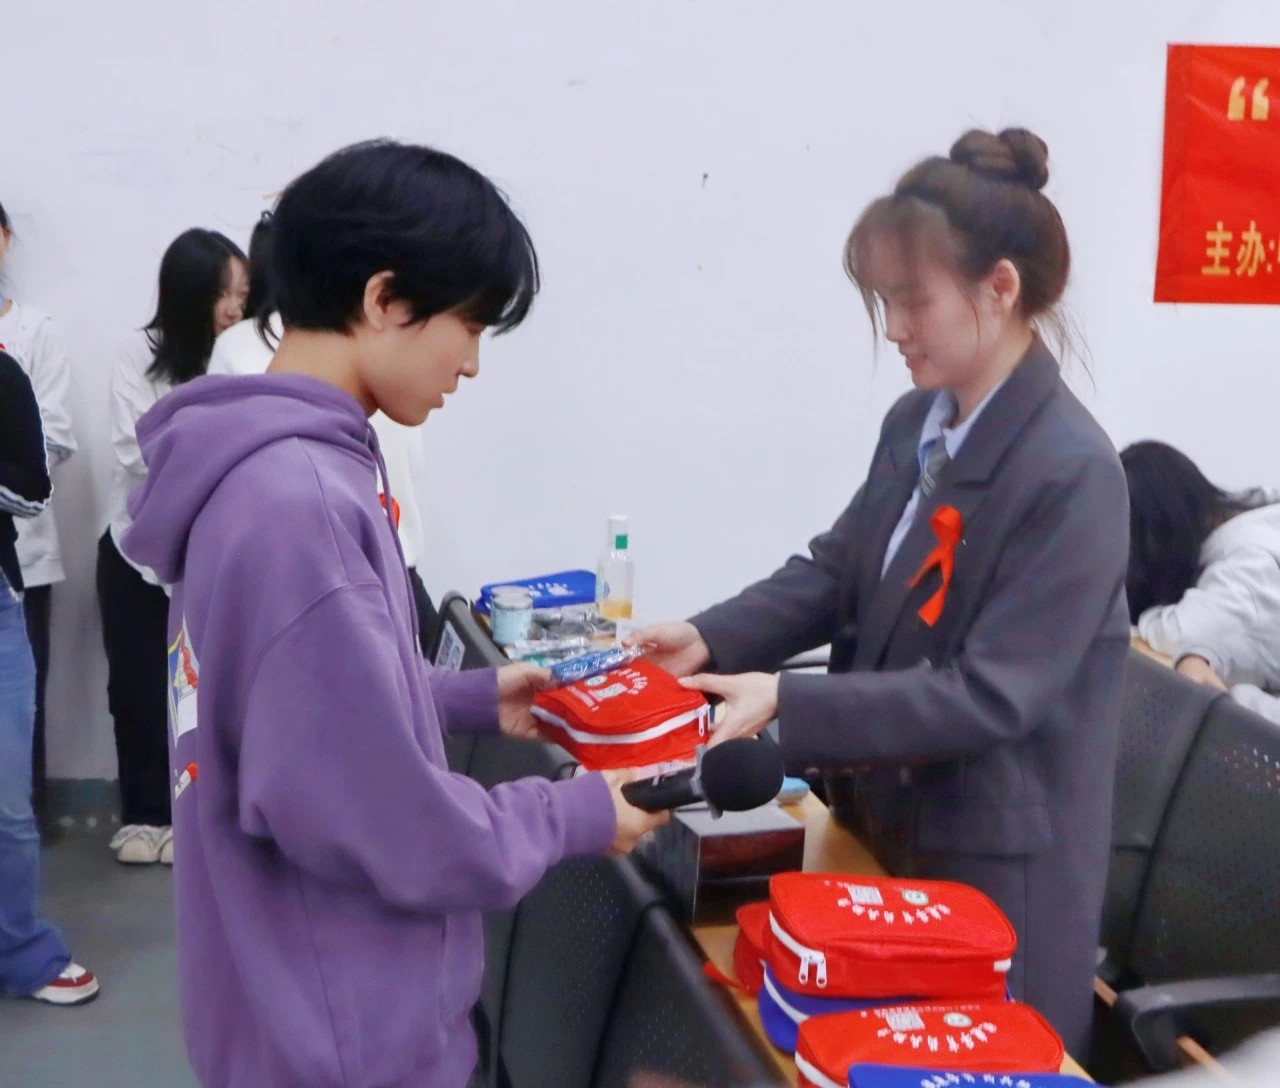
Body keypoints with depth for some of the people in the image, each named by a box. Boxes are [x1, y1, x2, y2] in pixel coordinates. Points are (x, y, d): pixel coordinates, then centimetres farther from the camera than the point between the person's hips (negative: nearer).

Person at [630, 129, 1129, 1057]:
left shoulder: (1072, 475, -23)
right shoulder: (917, 422, 1)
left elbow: (990, 695, -25)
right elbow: (837, 571, 7)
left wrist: (788, 703, -28)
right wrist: (712, 638, -10)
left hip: (996, 860, -7)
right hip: (886, 822, 8)